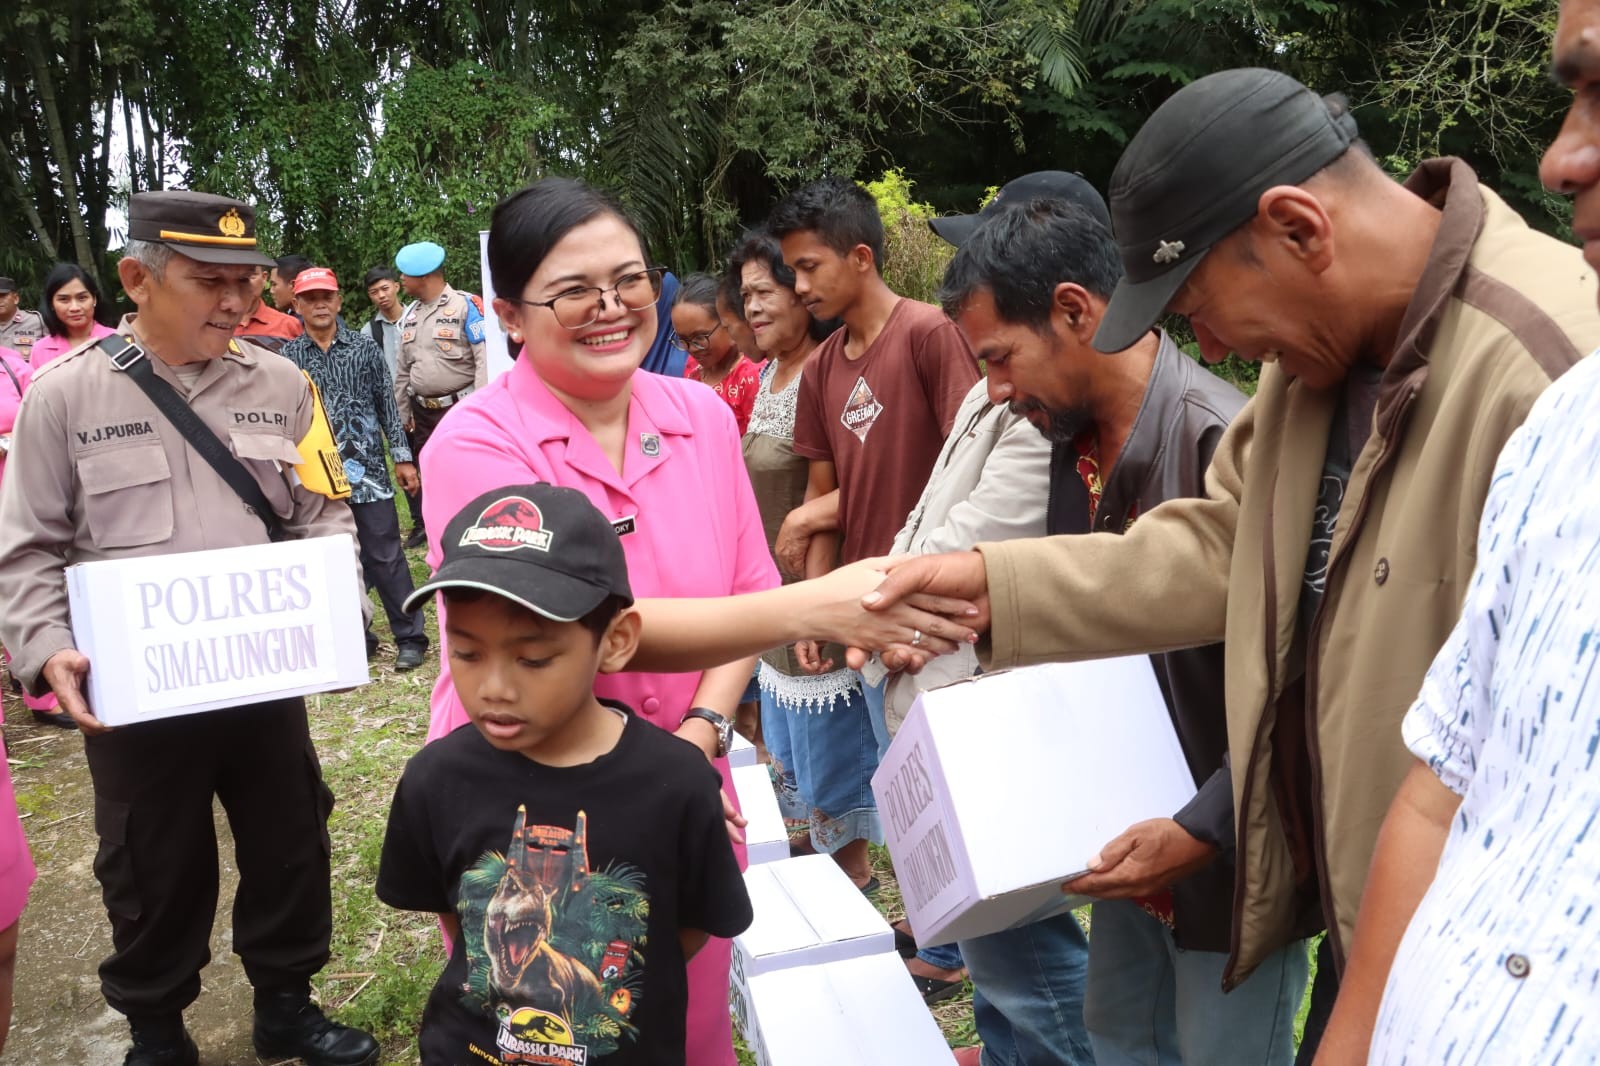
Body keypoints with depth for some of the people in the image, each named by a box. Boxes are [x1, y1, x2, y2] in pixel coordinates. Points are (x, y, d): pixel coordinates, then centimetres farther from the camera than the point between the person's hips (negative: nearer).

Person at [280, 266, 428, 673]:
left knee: (385, 555, -1)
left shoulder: (364, 346, 4)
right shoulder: (288, 357, 4)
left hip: (367, 469, -1)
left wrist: (402, 456, 2)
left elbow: (387, 403, 5)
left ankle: (410, 637, 7)